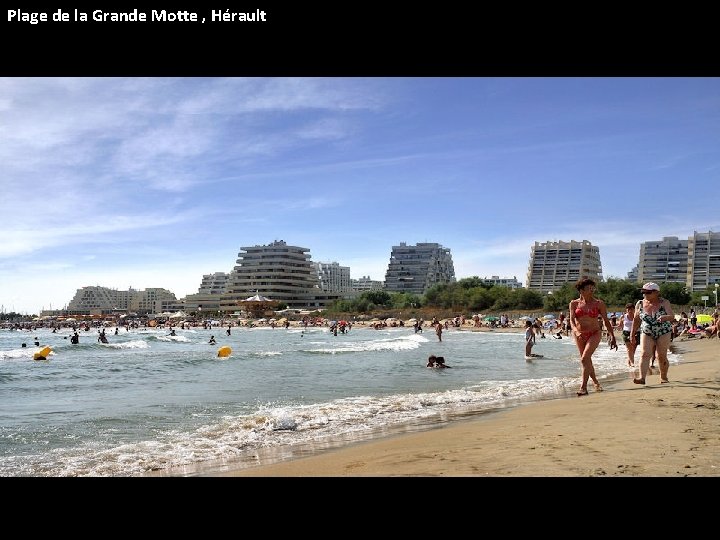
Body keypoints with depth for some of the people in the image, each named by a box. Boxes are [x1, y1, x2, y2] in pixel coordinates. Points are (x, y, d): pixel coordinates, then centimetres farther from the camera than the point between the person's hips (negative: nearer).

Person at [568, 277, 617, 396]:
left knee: (585, 358, -19)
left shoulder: (599, 303, -1)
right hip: (580, 335, 3)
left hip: (594, 334, -3)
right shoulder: (574, 304, 1)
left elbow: (606, 321, 3)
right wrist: (576, 331, -25)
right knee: (587, 361, 12)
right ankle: (595, 382, 34)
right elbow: (572, 320, -6)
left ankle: (583, 386, -16)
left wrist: (612, 336, 0)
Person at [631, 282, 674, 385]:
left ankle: (663, 377, 22)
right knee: (645, 354, -14)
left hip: (663, 333, -1)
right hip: (646, 333, 1)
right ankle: (642, 378, -22)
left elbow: (672, 317, -17)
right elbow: (636, 320, 9)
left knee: (661, 356, 2)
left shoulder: (664, 303, -8)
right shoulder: (640, 304, -1)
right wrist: (633, 334, 11)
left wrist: (665, 317, -40)